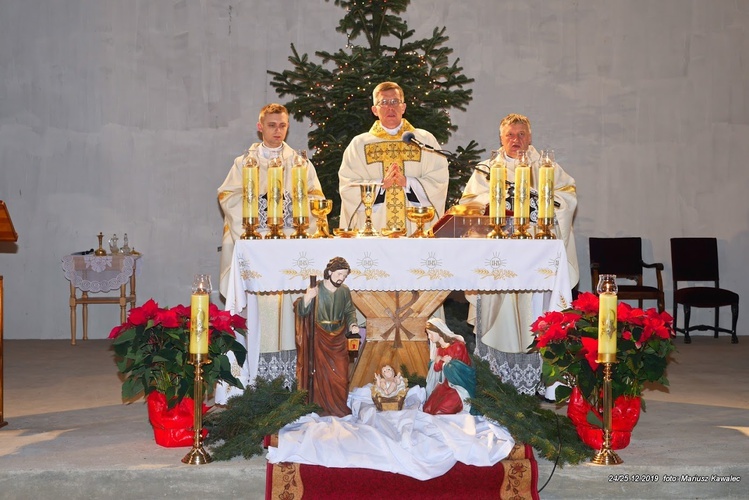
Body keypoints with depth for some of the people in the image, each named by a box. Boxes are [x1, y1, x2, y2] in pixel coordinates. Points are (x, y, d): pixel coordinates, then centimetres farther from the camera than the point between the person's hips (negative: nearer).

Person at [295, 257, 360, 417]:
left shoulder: (344, 291, -2)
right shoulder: (316, 290, -15)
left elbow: (350, 311, 11)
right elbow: (302, 312, -20)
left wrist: (352, 324, -9)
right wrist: (306, 299, -40)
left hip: (339, 339, 4)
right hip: (320, 339, -4)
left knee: (341, 375, 9)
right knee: (323, 374, 3)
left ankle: (341, 408, 23)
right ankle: (326, 408, 15)